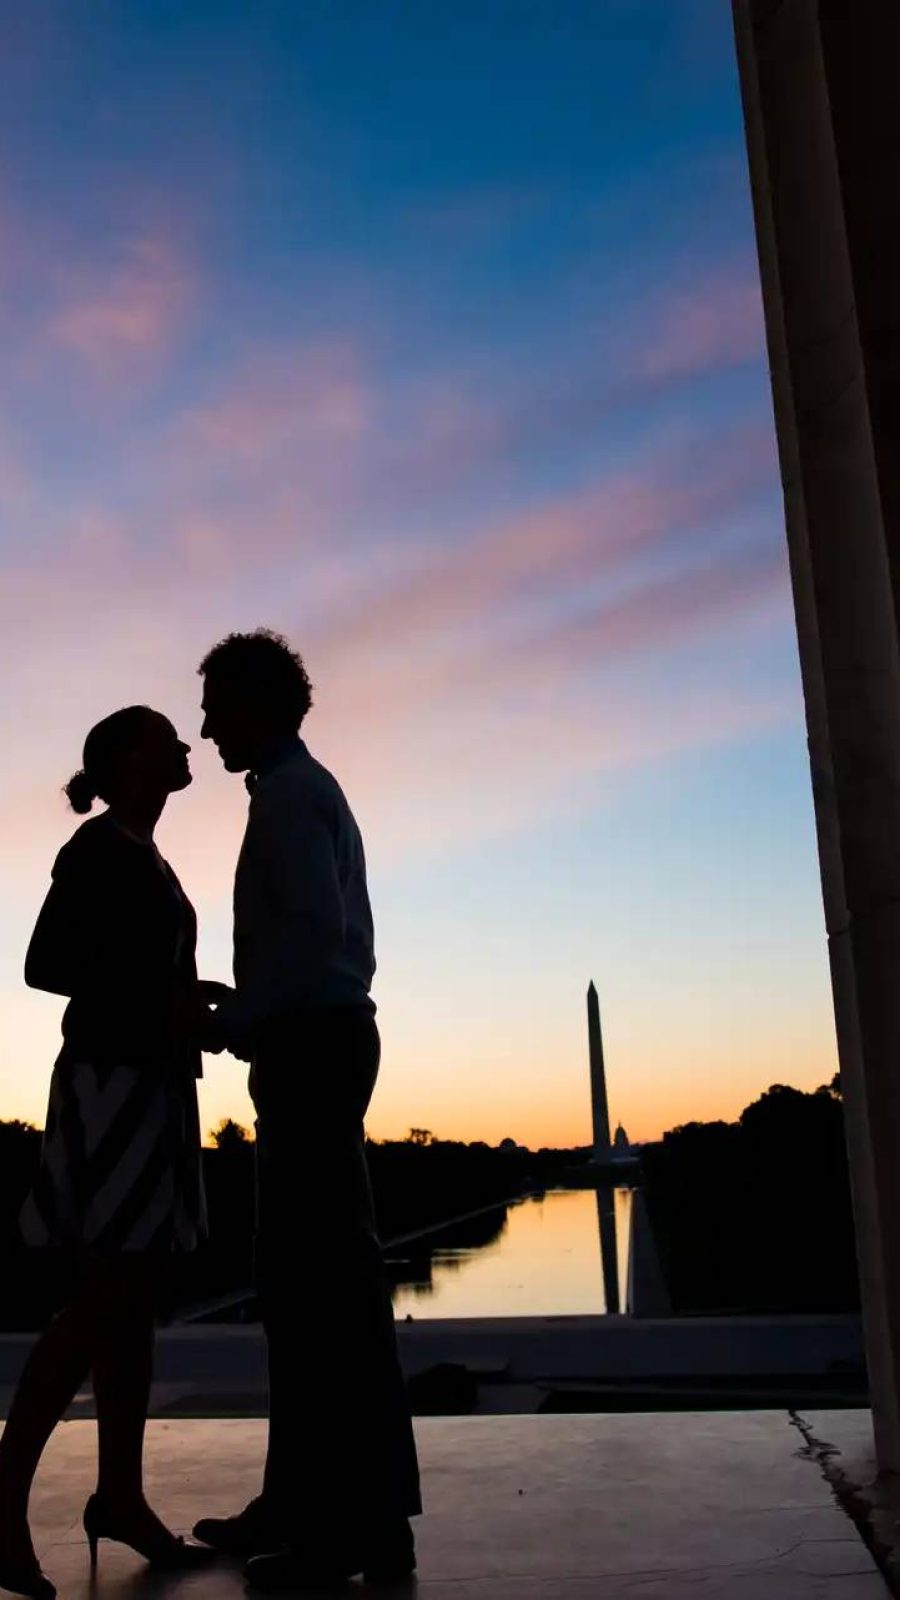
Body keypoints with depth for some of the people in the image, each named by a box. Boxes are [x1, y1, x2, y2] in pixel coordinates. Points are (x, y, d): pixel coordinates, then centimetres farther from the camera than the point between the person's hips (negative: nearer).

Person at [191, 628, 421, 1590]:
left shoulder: (289, 792, -8)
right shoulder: (311, 792, 22)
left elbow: (314, 935, -20)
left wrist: (226, 1023, -12)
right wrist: (237, 1002, 17)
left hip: (308, 1050, -10)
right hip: (322, 1046, 10)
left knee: (331, 1275, -8)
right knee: (300, 1275, 11)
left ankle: (368, 1521, -2)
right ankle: (304, 1499, 19)